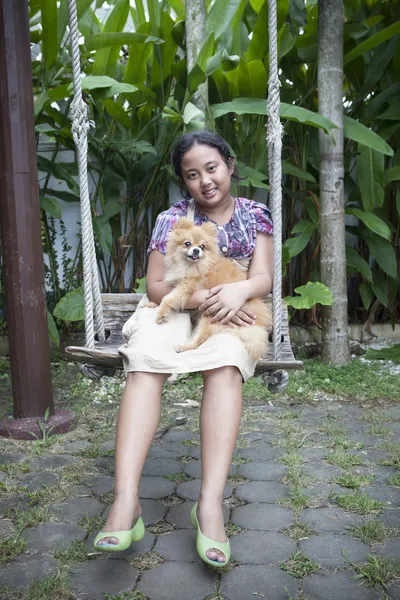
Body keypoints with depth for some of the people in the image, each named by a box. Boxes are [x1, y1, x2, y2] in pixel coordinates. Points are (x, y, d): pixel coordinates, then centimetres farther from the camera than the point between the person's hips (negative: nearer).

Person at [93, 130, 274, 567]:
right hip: (174, 309, 0)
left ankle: (210, 503, -37)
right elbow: (155, 286, -1)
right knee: (144, 366, -32)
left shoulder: (255, 215, 9)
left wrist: (238, 291, -25)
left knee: (225, 365, -36)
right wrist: (201, 299, -21)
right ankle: (126, 500, -39)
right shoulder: (172, 219, 5)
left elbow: (263, 277, 0)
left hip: (231, 315, 0)